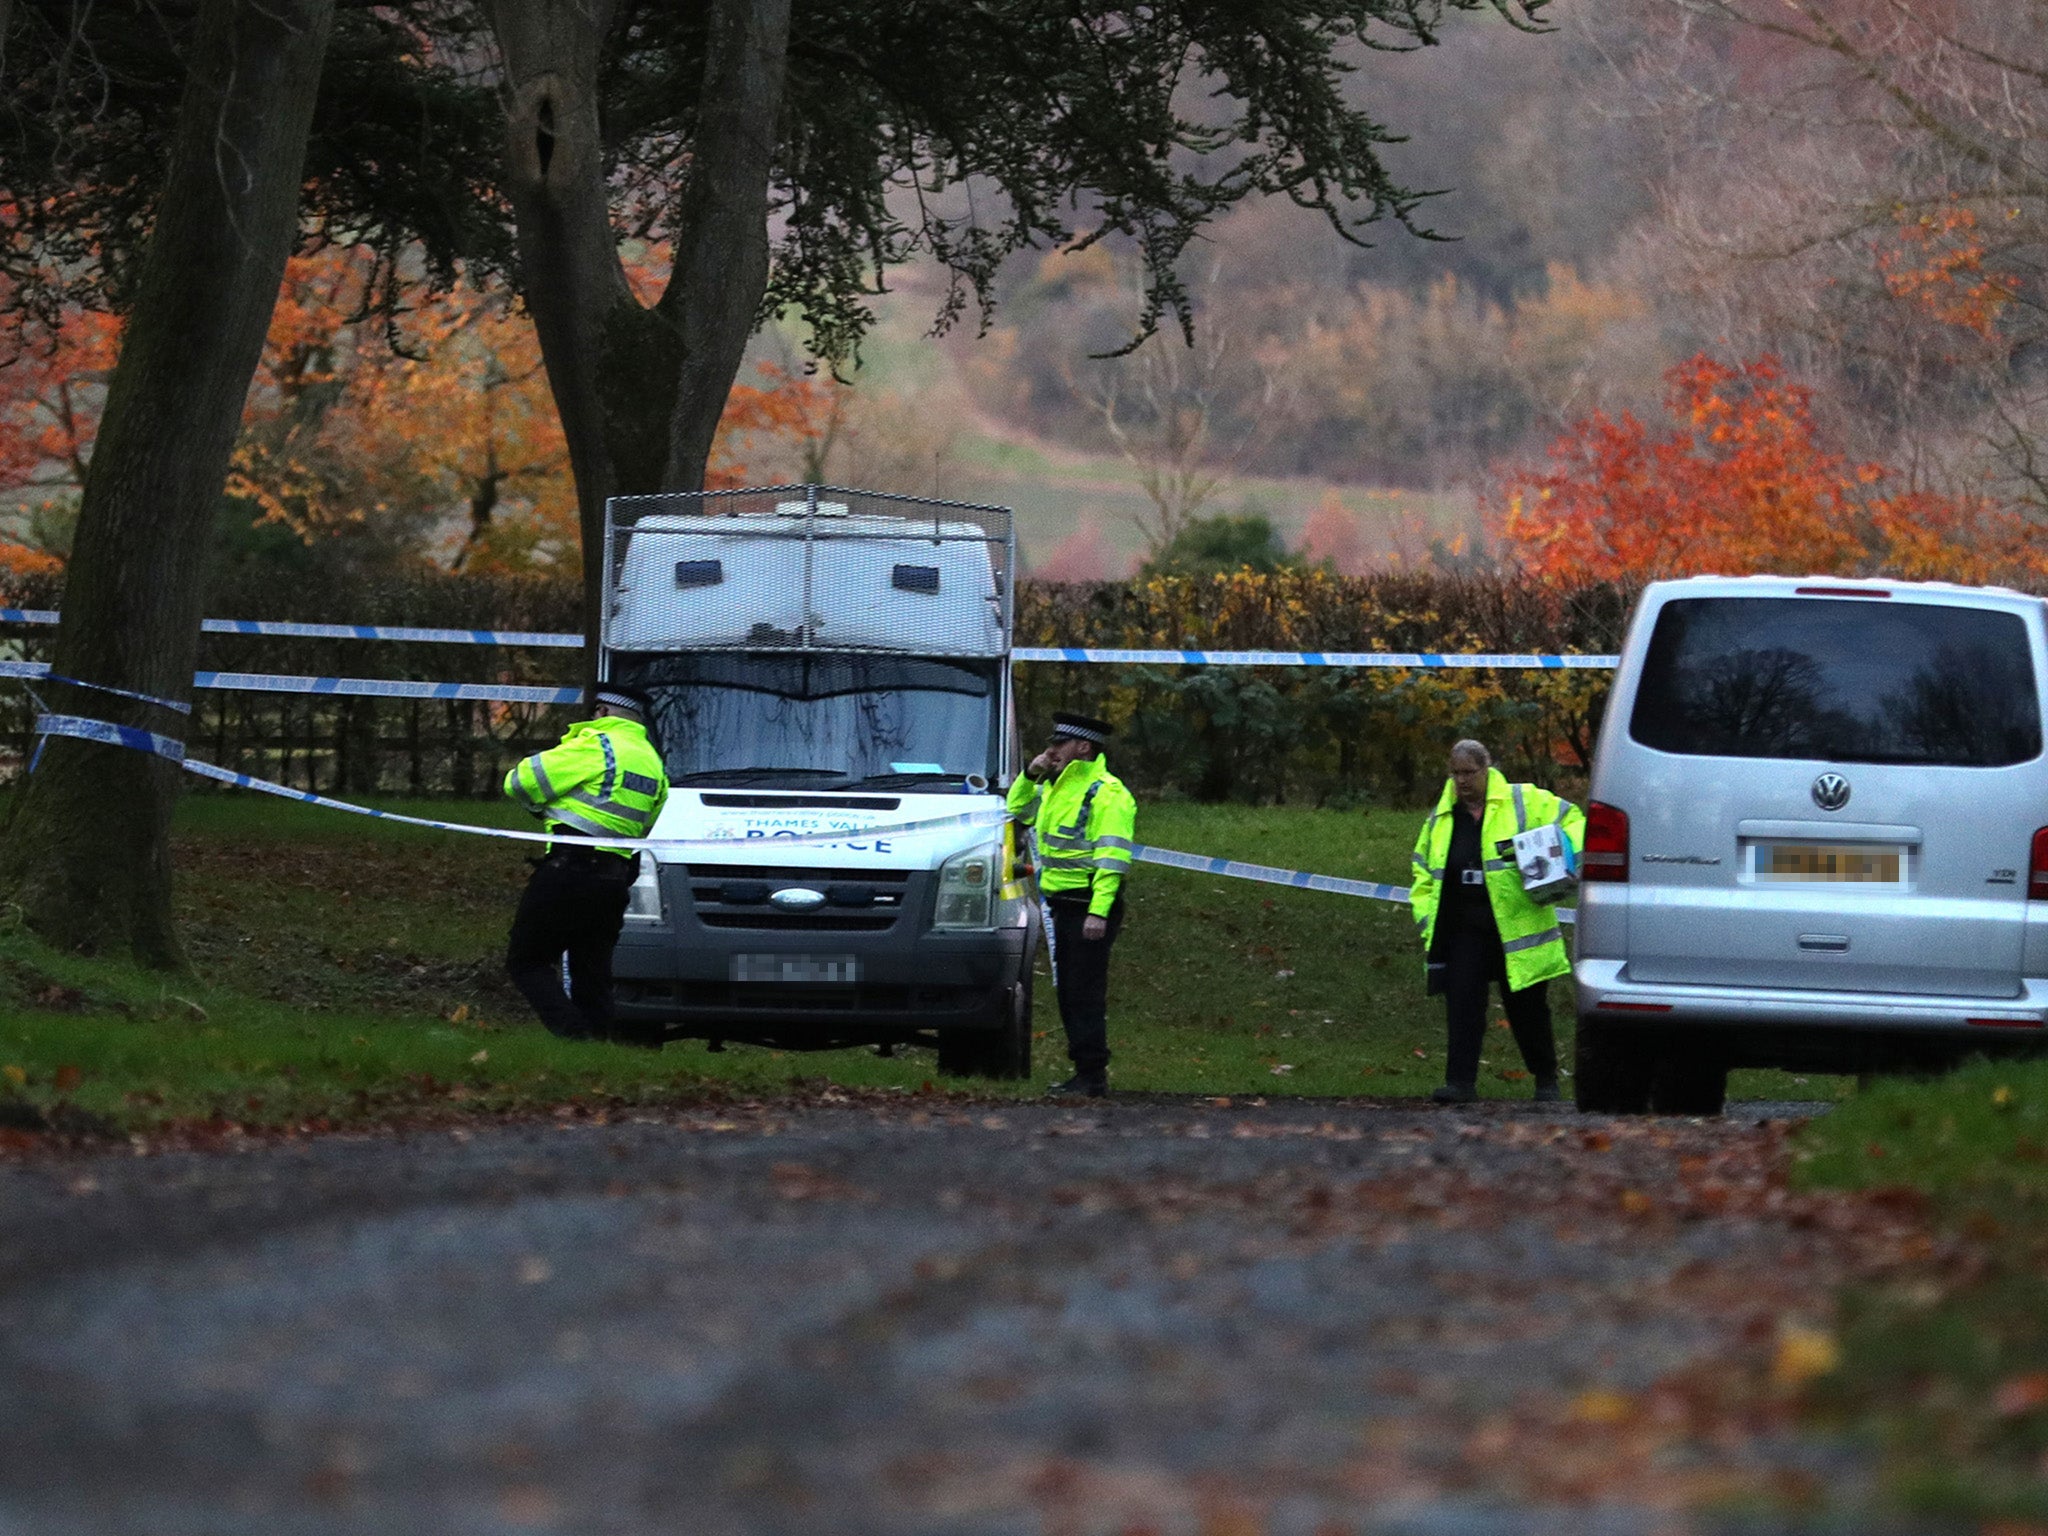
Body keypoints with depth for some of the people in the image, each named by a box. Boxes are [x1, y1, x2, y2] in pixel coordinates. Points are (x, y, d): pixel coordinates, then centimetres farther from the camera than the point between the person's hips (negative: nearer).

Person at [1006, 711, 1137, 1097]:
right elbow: (1017, 809, 32)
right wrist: (1030, 776, 12)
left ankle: (1093, 1076, -10)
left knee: (1085, 992, -10)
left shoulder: (1107, 793, -12)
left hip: (1089, 906, -10)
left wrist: (1099, 911, -25)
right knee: (1067, 992, 12)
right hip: (1060, 904, 10)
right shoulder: (1056, 787, 16)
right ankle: (1083, 1070, 18)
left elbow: (1113, 856, -18)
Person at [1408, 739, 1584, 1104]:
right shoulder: (1441, 817, 12)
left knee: (1527, 1006, 8)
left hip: (1516, 926, -3)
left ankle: (1546, 1078, 25)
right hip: (1463, 932, 3)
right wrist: (1426, 916, 9)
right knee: (1462, 1006, -9)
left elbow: (1570, 820, 6)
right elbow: (1423, 870, 21)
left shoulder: (1524, 802, 0)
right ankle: (1460, 1081, -10)